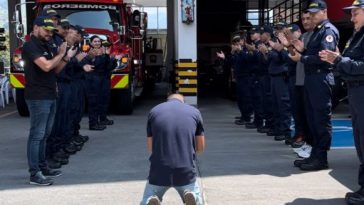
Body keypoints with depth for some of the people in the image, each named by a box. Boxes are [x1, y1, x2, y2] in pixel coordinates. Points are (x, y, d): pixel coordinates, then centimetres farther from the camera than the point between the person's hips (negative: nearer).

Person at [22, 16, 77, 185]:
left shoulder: (45, 46, 17)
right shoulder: (30, 46, -12)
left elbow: (55, 69, 19)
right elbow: (46, 66, -24)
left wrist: (66, 58, 4)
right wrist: (60, 54, -10)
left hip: (50, 96, 9)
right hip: (38, 98, -9)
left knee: (44, 134, 14)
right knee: (37, 135, -7)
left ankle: (42, 167, 23)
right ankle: (35, 174, -4)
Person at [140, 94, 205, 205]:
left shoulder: (154, 111, 7)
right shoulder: (194, 112, 7)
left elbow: (150, 147, 11)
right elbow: (200, 148, 12)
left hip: (158, 172, 0)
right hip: (186, 172, 0)